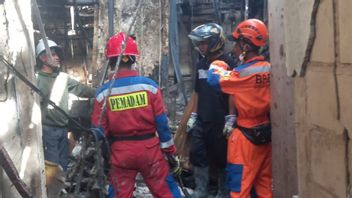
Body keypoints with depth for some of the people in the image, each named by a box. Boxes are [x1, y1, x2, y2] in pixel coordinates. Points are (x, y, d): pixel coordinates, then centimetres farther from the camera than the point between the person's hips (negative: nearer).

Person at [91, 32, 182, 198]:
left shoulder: (103, 92, -6)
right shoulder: (149, 85, -8)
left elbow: (99, 130, -2)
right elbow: (161, 122, -6)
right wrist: (171, 152, 3)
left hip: (120, 151, 1)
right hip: (149, 148, -1)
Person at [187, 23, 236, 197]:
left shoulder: (227, 63, -12)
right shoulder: (201, 64, 10)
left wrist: (231, 119, -15)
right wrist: (193, 115, 14)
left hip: (220, 122, -6)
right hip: (201, 121, 6)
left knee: (220, 158, 6)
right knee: (197, 155, 7)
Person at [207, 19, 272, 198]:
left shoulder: (244, 72, -19)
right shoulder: (269, 69, 1)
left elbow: (214, 80, -13)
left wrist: (217, 66, 6)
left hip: (246, 137, -7)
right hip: (266, 135, 7)